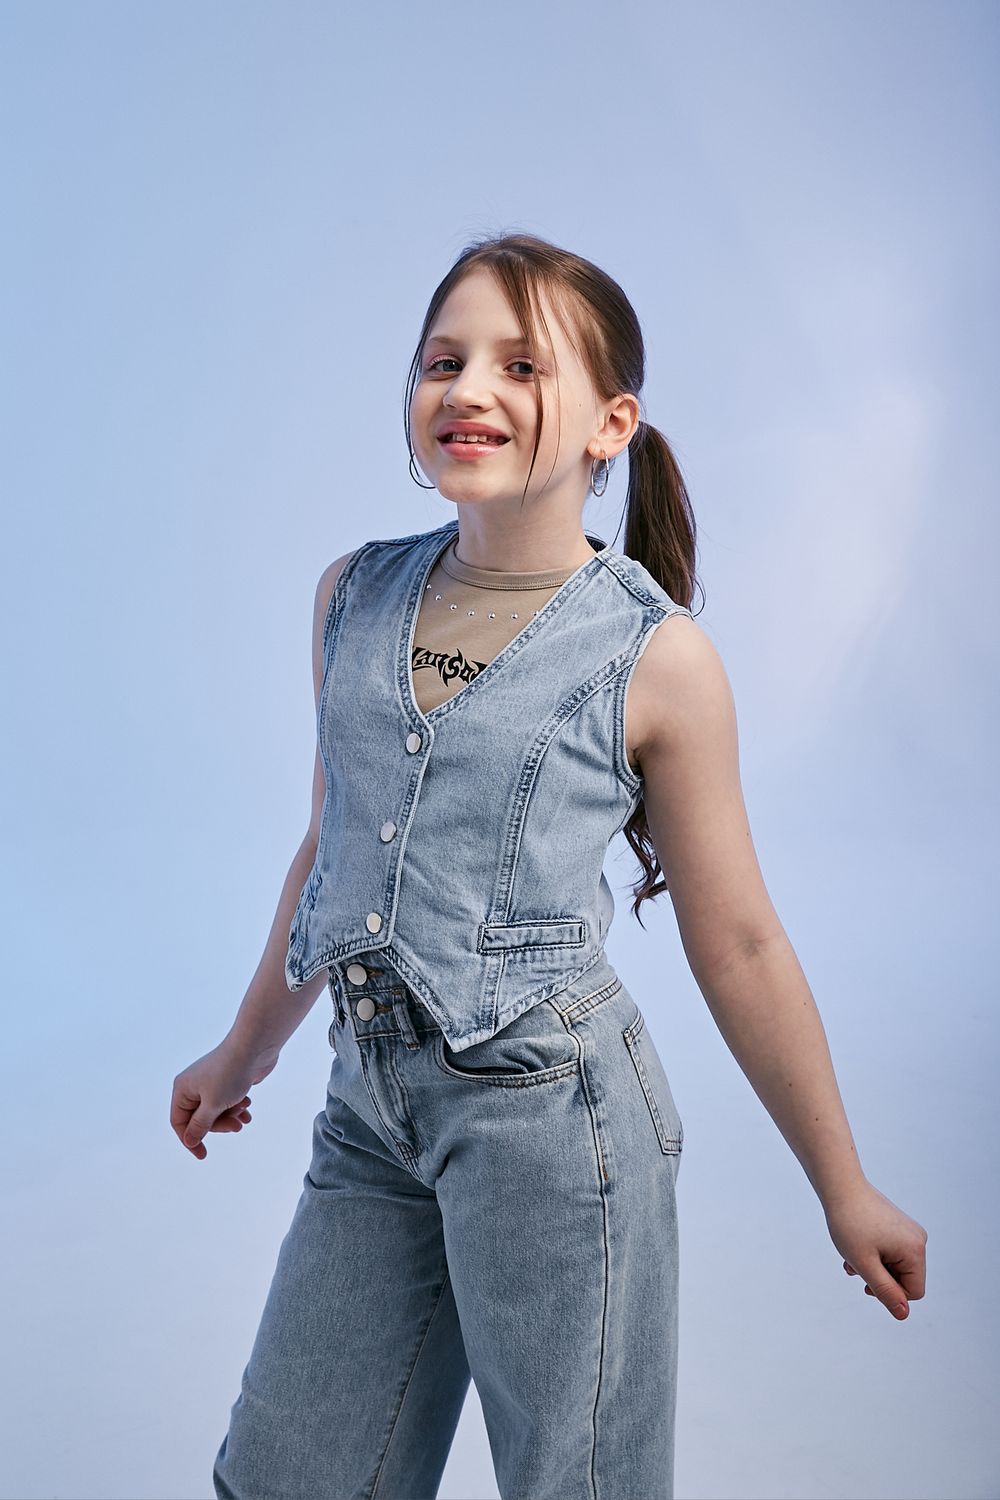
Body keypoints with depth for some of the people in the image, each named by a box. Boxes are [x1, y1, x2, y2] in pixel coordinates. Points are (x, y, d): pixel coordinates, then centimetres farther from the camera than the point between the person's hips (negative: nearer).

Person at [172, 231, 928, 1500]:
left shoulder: (655, 657, -9)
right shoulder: (352, 597, 4)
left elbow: (736, 943, -2)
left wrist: (843, 1189, 4)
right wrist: (248, 1048, 25)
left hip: (549, 1109, -4)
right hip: (372, 1103, 5)